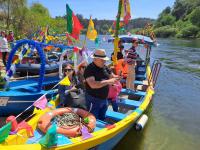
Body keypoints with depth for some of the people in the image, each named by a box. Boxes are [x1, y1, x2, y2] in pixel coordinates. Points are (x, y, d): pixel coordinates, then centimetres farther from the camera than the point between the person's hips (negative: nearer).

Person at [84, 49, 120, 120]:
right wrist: (108, 82, -34)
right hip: (94, 100, -7)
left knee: (102, 119, 24)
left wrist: (118, 77, -14)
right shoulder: (89, 69, -21)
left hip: (104, 99, 7)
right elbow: (93, 84, -33)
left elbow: (112, 77, 10)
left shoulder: (105, 67, 2)